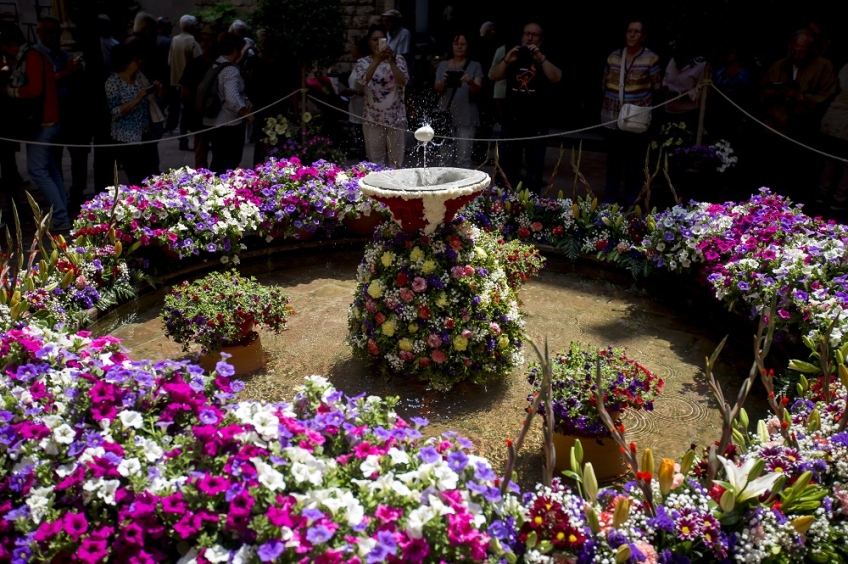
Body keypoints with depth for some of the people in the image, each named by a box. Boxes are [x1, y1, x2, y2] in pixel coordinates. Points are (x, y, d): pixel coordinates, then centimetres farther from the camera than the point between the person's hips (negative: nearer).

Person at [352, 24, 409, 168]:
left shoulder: (398, 59, 3)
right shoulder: (363, 62, 2)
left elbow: (403, 81, -14)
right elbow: (362, 81, -19)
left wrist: (391, 62, -26)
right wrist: (377, 60, -30)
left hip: (396, 117, 0)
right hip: (372, 118, 0)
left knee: (396, 160, 6)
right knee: (375, 161, 5)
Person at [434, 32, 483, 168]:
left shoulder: (475, 66, 6)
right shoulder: (443, 65, 11)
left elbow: (477, 90, -5)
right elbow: (437, 89, 2)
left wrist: (470, 82, -27)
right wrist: (444, 81, -21)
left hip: (466, 117, -2)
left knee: (463, 158, -8)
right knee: (446, 157, 3)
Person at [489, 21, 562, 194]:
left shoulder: (547, 59, 5)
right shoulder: (513, 57, 13)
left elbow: (556, 78, -15)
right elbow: (493, 76, 0)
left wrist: (541, 58, -27)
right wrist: (506, 60, -16)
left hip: (537, 123, -2)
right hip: (512, 121, 3)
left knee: (535, 169, 0)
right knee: (509, 167, 6)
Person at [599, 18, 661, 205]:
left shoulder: (651, 58, -5)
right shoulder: (613, 56, 6)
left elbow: (657, 87, -1)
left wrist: (644, 102, -8)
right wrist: (611, 98, 8)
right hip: (612, 119, 4)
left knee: (634, 166, 3)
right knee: (613, 163, 14)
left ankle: (630, 204, 13)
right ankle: (609, 201, 26)